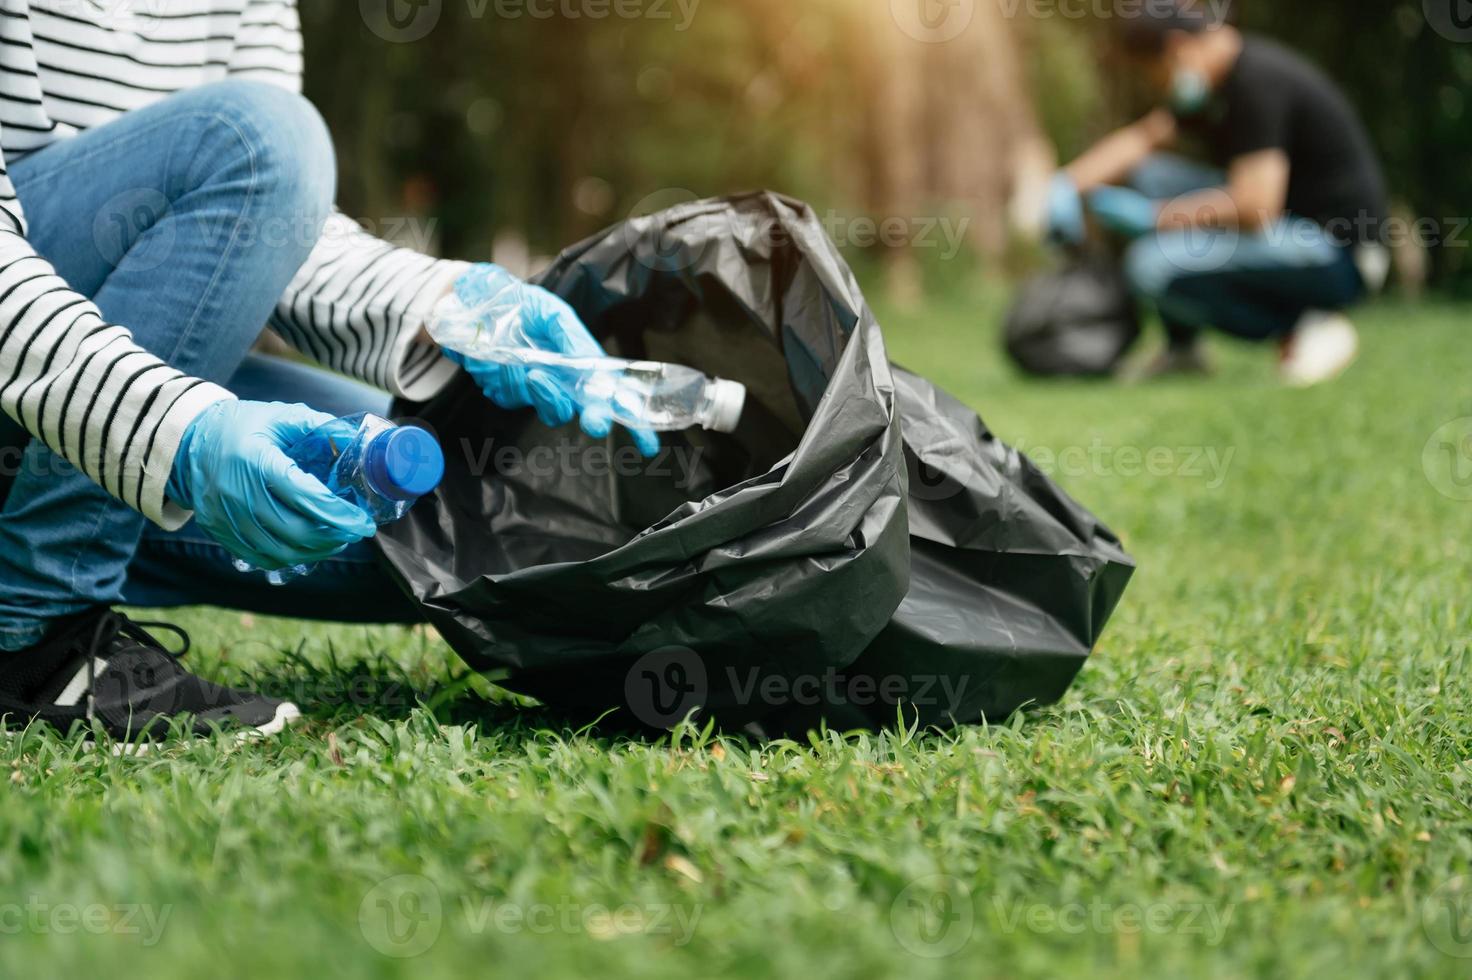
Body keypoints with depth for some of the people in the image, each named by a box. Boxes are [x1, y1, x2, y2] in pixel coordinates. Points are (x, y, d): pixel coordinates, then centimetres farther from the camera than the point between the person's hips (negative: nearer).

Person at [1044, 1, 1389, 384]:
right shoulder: (1221, 76, 10)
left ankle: (1301, 331, -8)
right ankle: (1182, 349, 10)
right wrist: (1067, 185, -2)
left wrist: (1152, 216, -19)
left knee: (1154, 264, -23)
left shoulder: (1258, 82, -21)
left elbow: (1255, 207, -28)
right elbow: (1144, 136, 13)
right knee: (1144, 175, 7)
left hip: (1334, 257, -10)